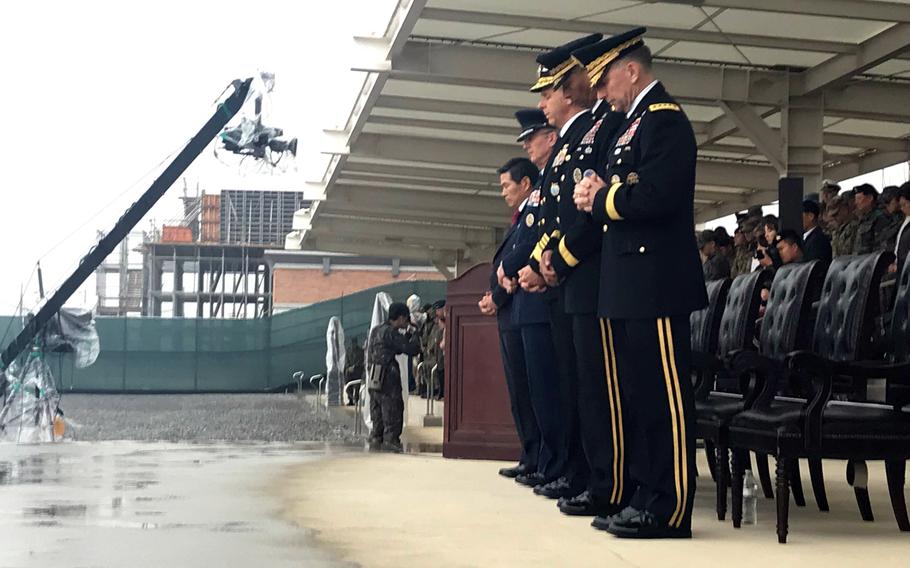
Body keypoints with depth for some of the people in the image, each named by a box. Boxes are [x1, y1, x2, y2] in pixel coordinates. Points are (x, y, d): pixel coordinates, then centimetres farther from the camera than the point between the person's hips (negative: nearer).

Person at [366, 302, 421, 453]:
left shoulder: (376, 331, 15)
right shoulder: (391, 333, -13)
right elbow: (412, 349, -13)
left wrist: (408, 334, 15)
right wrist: (413, 333, 2)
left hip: (374, 377, 9)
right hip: (388, 377, -9)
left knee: (377, 411, 15)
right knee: (393, 409, -3)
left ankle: (375, 439, 17)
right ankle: (390, 439, -4)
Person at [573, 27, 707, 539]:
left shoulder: (664, 119, -10)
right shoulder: (635, 123, 21)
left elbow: (655, 195, -23)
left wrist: (600, 200, -9)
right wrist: (598, 196, 0)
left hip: (656, 282, -10)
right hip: (629, 285, 10)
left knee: (664, 396, -6)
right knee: (637, 396, 12)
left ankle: (670, 509, -2)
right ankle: (645, 496, 19)